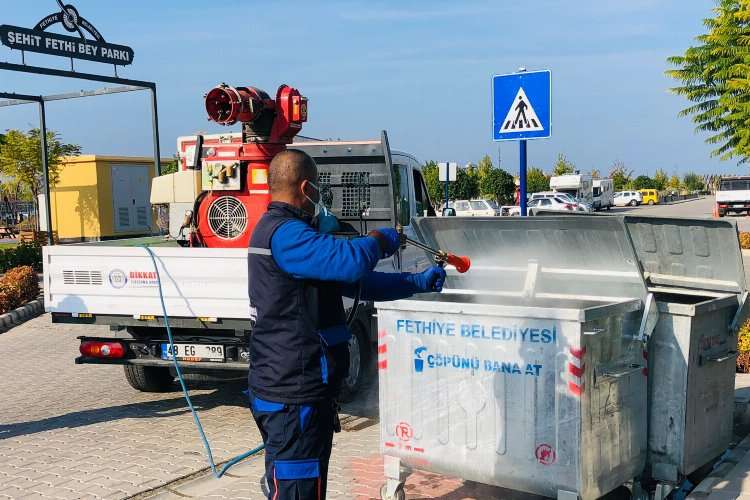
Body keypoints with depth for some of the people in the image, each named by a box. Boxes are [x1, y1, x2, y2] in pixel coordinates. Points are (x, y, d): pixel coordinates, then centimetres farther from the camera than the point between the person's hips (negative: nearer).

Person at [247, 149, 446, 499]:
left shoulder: (281, 230, 17)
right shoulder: (284, 233, -18)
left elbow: (353, 281, 20)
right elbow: (351, 261, -33)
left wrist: (418, 283, 18)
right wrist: (382, 239, -10)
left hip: (291, 390, 11)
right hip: (294, 397, -11)